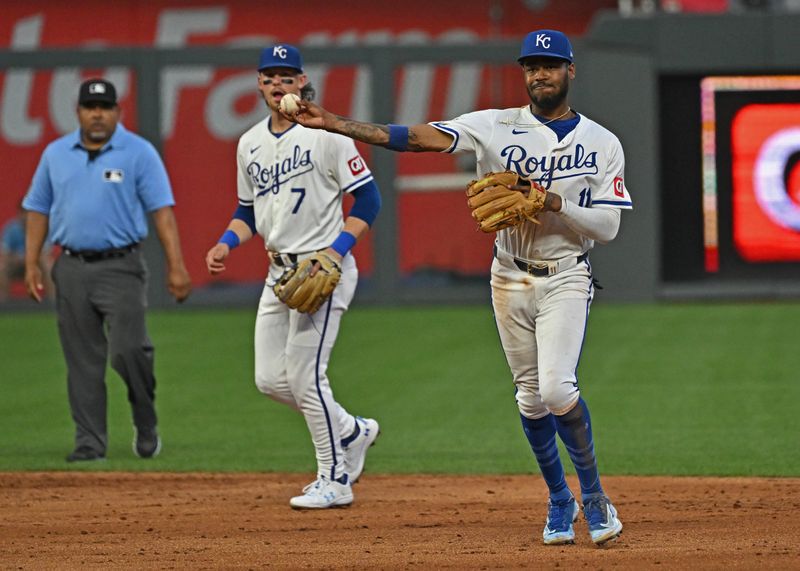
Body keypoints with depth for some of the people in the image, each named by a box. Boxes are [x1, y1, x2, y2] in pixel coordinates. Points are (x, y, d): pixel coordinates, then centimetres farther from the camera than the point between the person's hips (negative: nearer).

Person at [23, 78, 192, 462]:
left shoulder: (139, 153, -1)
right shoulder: (56, 154, 11)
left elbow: (162, 210, -6)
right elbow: (38, 209, 15)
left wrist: (175, 266, -14)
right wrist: (31, 263, 6)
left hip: (120, 267, -4)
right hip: (71, 269, 4)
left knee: (128, 349, -15)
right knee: (83, 361, 4)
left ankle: (146, 425, 9)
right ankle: (90, 442, 9)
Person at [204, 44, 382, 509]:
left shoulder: (326, 134, -9)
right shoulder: (251, 144, 12)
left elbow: (368, 199, -8)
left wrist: (336, 252, -18)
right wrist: (226, 243, 3)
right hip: (279, 272, 8)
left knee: (305, 374, -10)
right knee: (271, 379, 5)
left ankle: (335, 479, 1)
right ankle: (351, 432, 25)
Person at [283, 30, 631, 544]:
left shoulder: (602, 144, -2)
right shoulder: (498, 126, -2)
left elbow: (607, 226, -7)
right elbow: (416, 137, -12)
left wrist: (551, 199, -21)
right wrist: (334, 124, -22)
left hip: (565, 279, -3)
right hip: (511, 278, 3)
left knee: (557, 389, -19)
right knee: (531, 396, 7)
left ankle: (593, 494, -1)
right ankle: (560, 500, 24)